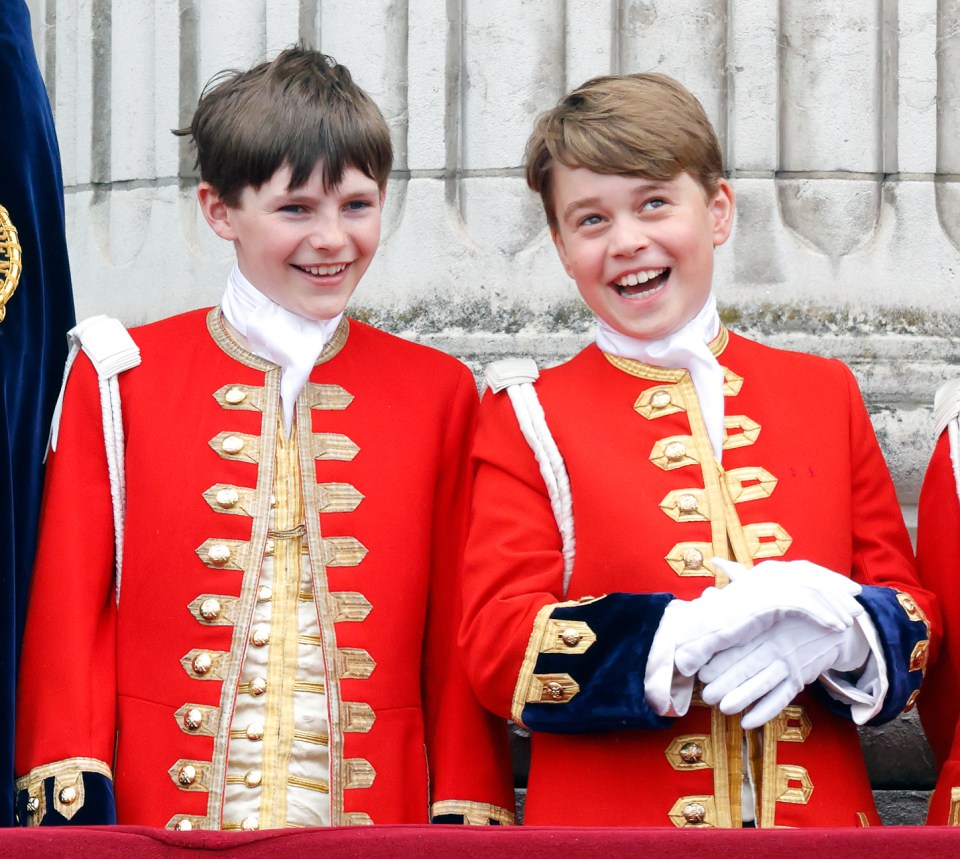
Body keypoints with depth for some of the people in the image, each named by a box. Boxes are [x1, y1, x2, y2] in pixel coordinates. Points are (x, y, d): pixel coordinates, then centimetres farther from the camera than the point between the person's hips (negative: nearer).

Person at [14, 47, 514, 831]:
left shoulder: (439, 393, 6)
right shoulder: (119, 378, 2)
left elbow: (459, 637, 5)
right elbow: (69, 611, 1)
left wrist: (468, 818, -2)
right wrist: (72, 805, -6)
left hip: (376, 817, 1)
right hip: (160, 808, -1)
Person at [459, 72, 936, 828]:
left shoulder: (824, 394, 8)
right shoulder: (530, 417, 1)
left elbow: (912, 614, 8)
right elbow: (498, 649, -8)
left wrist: (837, 634, -15)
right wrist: (692, 641, -21)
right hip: (607, 826, -2)